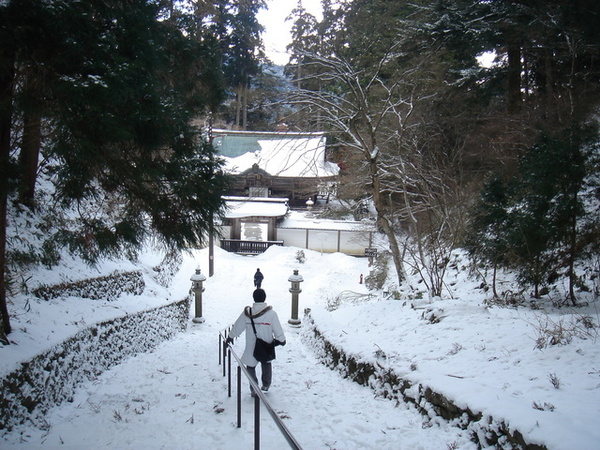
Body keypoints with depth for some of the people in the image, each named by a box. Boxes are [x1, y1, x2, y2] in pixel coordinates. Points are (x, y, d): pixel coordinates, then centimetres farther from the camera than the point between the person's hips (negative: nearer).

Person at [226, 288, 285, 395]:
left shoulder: (247, 312, -10)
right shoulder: (271, 313, -14)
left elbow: (238, 326, 2)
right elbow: (278, 329, -7)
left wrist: (231, 336, 18)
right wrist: (282, 339, 11)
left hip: (251, 347, -1)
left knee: (250, 366, 14)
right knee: (266, 363, 25)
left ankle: (254, 389, 11)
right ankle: (266, 385, 37)